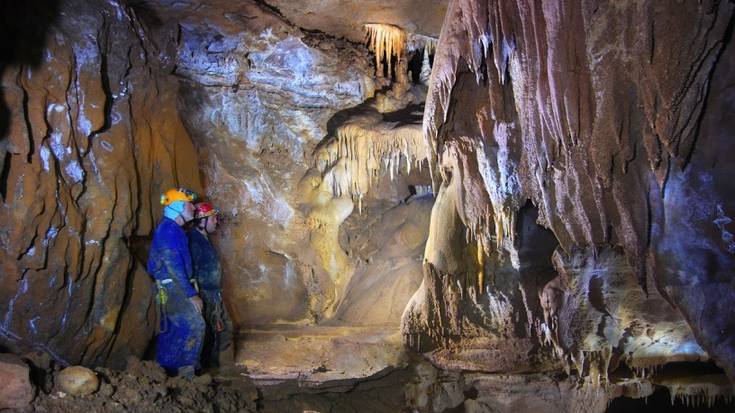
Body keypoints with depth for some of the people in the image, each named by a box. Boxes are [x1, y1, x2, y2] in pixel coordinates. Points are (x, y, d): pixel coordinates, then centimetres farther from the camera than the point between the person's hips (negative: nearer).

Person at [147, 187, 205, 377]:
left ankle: (165, 370, 19)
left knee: (173, 330, 12)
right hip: (172, 287, -10)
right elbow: (173, 265, -20)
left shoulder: (173, 230, 17)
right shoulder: (168, 230, -14)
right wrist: (191, 294, -20)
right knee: (194, 325, -13)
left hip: (172, 288, 10)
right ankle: (184, 369, -9)